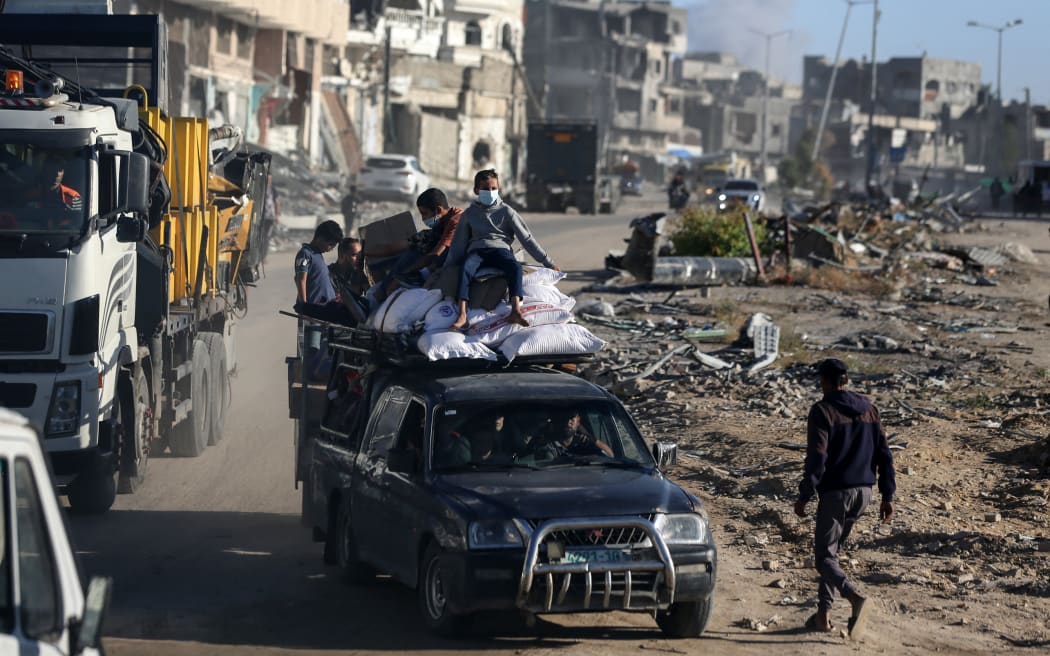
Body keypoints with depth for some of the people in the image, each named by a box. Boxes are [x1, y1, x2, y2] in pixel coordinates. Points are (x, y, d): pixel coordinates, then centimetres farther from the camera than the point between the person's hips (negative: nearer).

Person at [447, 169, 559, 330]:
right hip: (476, 250, 0)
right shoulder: (469, 214, 16)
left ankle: (516, 310, -52)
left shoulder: (506, 211, 12)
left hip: (500, 249, 0)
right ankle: (462, 315, -49)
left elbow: (526, 238, 12)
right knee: (466, 268, -35)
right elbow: (458, 244, 19)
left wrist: (547, 262, 9)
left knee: (515, 266, -35)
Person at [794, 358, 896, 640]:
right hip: (864, 492, 6)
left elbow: (817, 457, -15)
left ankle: (855, 598, -29)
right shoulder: (868, 408, 9)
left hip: (835, 492, -6)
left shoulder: (823, 410, -9)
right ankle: (823, 612, 16)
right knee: (832, 550, 20)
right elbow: (883, 454, 8)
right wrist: (887, 496, 10)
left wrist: (804, 496, -10)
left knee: (824, 557, -3)